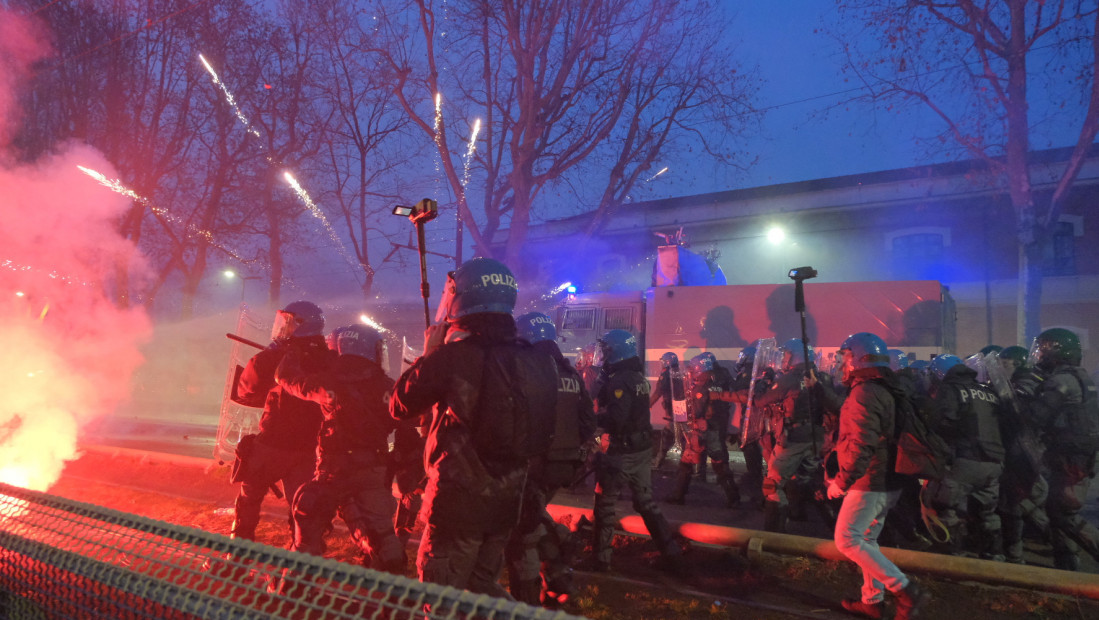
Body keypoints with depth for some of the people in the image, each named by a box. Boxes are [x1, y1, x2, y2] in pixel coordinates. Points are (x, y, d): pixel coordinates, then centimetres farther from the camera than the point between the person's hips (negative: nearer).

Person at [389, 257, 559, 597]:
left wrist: (429, 353, 6)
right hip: (507, 498, 6)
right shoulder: (538, 361, 0)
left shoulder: (454, 356, -18)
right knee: (483, 585, 24)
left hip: (459, 499, -6)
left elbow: (400, 405, -6)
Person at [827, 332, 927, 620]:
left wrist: (841, 481, -21)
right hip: (884, 481, 10)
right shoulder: (882, 391, 12)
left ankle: (906, 590, -6)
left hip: (868, 482, -10)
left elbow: (861, 445, -25)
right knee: (866, 539, 17)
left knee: (847, 540, -5)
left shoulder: (863, 393, -19)